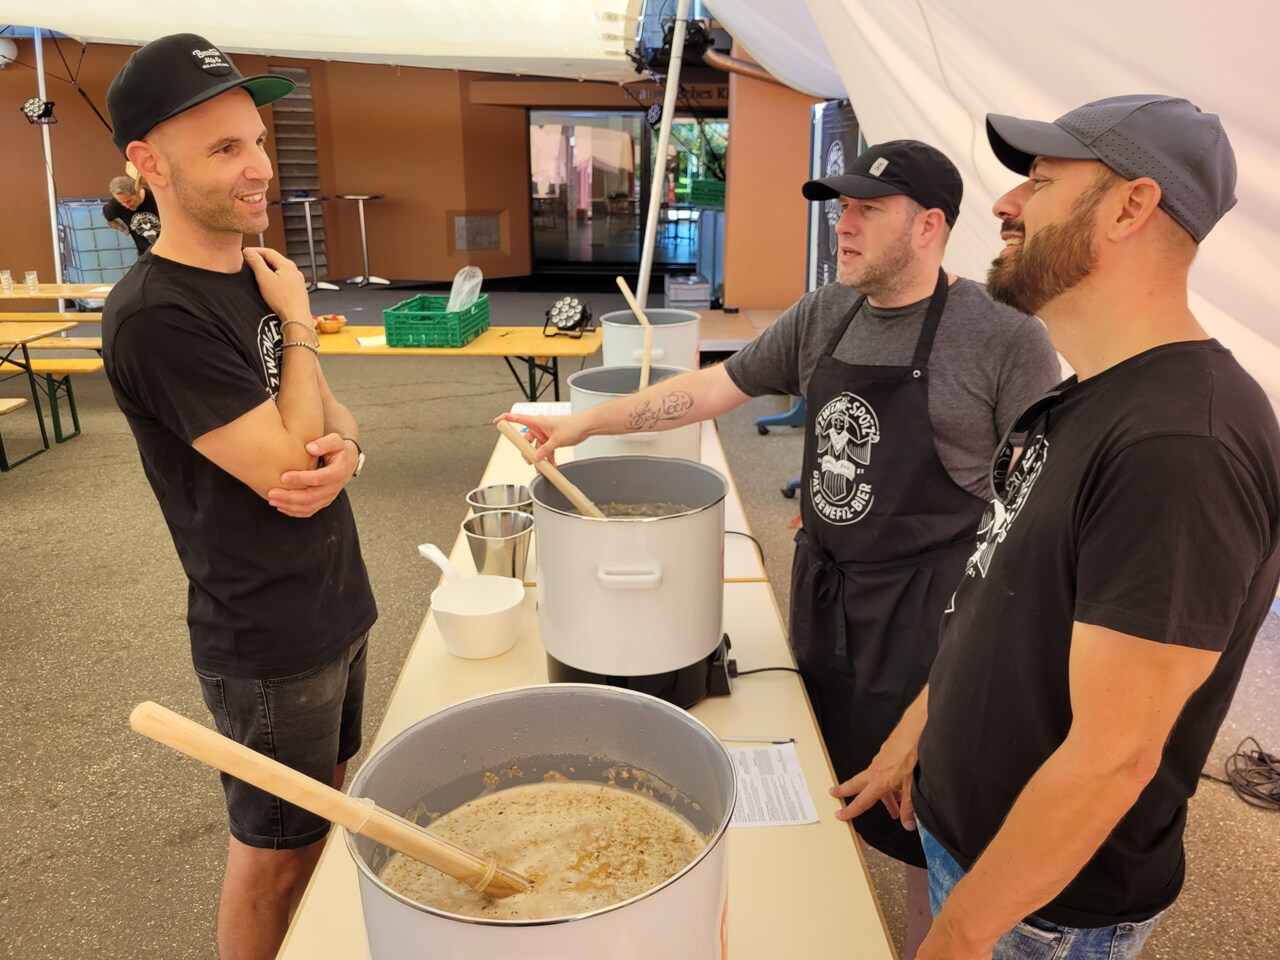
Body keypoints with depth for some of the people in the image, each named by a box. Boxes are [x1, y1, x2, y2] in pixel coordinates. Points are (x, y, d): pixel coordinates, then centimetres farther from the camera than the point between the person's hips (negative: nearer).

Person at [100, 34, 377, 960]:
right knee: (275, 851, 12)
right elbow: (288, 471, -25)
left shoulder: (259, 275, 5)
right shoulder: (154, 318, -23)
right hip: (269, 646, -8)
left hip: (339, 605, 8)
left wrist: (346, 449, -13)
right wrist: (298, 321, -14)